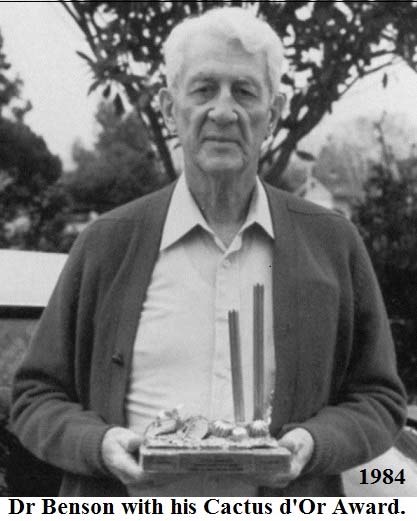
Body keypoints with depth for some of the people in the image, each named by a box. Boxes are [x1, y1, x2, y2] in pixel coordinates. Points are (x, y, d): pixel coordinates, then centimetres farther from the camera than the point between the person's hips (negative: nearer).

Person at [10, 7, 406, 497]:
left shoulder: (332, 242, 8)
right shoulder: (107, 242, 8)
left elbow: (378, 400, 13)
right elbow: (37, 398, 11)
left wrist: (313, 443, -6)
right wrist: (100, 445, -8)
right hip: (131, 507, 0)